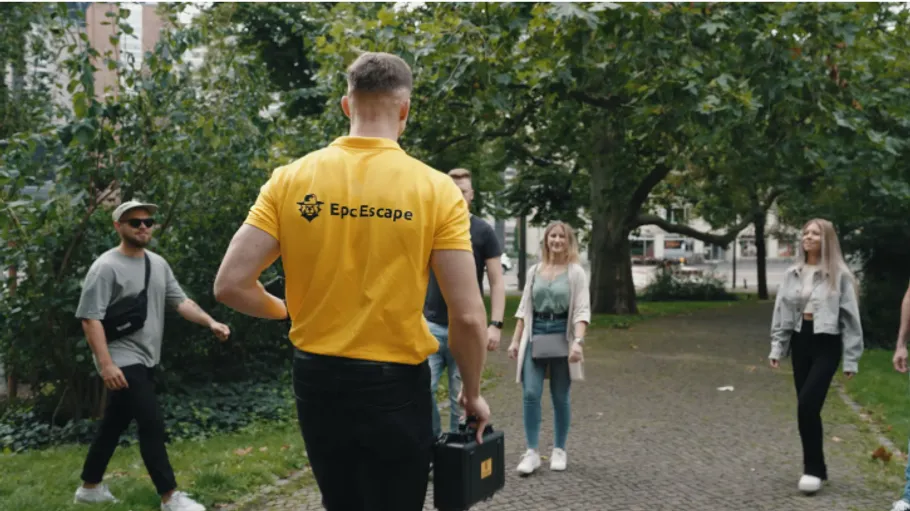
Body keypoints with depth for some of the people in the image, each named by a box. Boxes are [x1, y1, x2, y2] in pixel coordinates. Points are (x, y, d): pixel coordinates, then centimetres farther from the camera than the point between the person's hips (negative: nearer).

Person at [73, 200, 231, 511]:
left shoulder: (158, 264, 9)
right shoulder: (106, 267, -13)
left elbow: (180, 301, 6)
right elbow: (90, 318, -17)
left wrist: (210, 323, -11)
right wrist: (106, 364, -24)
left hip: (146, 360, 8)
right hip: (123, 361, -7)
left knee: (115, 424, 16)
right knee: (152, 424, -10)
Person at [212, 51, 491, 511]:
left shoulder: (290, 180, -4)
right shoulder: (436, 189, -11)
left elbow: (229, 285, -8)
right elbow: (468, 316, -13)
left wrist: (287, 310, 12)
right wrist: (472, 393, 3)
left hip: (316, 379, 3)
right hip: (394, 386, -3)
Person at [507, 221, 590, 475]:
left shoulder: (576, 272, -1)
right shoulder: (534, 270, 9)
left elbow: (582, 311, -8)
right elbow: (524, 308, 13)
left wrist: (578, 341, -20)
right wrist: (516, 340, 8)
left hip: (562, 336, -2)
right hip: (535, 335, 2)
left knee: (560, 397, 5)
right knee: (531, 394, -7)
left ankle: (559, 450, 18)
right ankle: (531, 452, -1)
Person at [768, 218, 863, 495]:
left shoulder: (839, 275, -5)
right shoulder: (792, 274, 8)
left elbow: (850, 316, -5)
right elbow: (781, 311, 11)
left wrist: (851, 358, -6)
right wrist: (777, 347, 6)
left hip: (826, 344, -5)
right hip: (800, 341, 5)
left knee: (807, 405, -16)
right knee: (807, 407, 7)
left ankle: (813, 468, -3)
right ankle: (816, 468, 19)